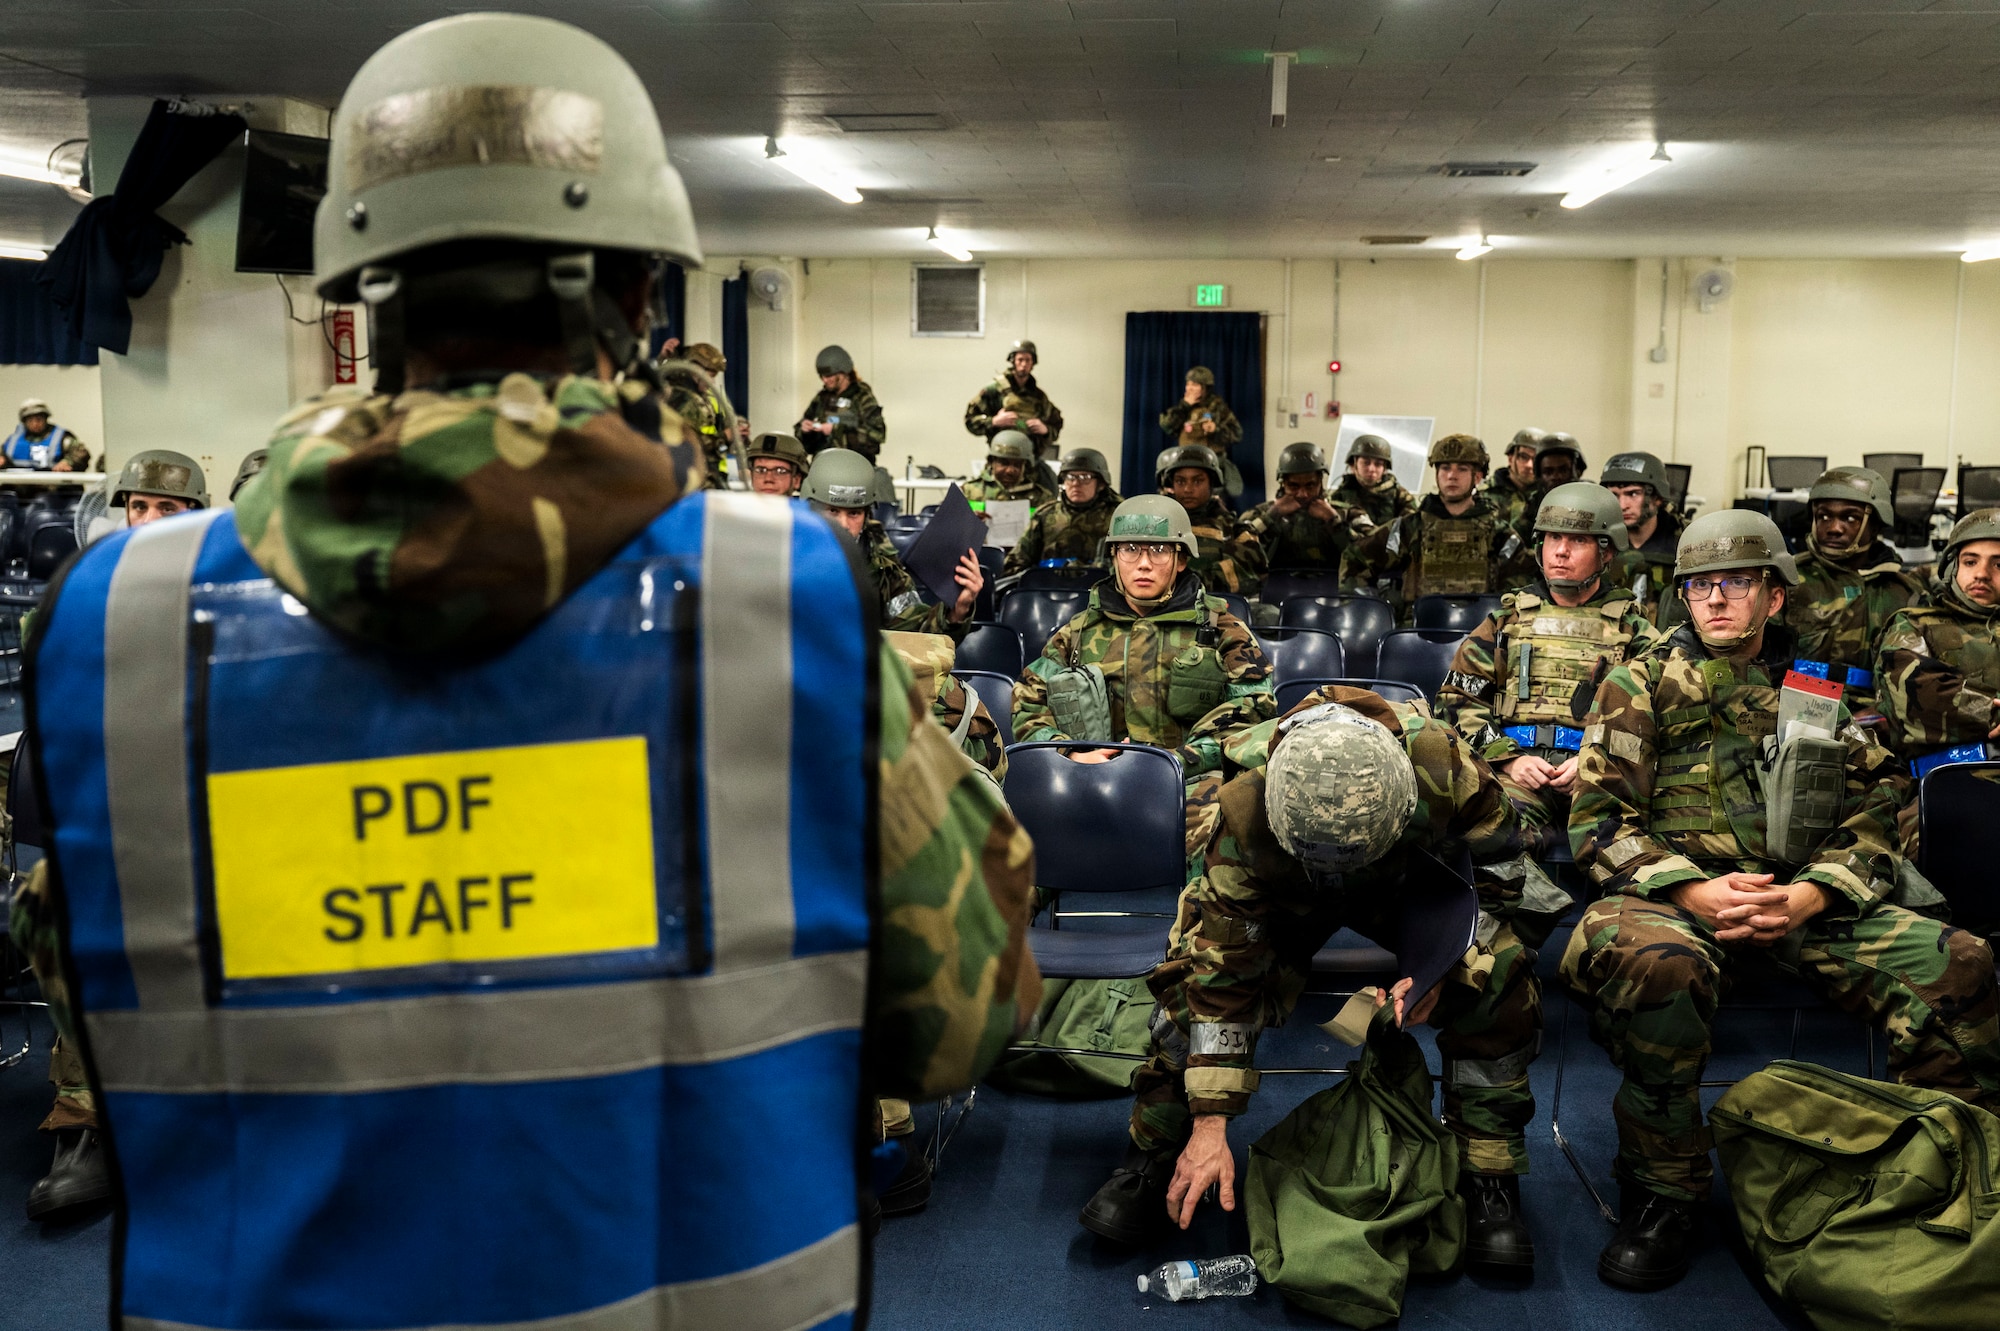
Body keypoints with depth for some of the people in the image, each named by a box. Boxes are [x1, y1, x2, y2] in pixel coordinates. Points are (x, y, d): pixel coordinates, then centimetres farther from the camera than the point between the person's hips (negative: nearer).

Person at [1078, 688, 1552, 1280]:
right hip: (1282, 896, 0)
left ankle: (1488, 1180, -10)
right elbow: (1223, 967, -31)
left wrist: (1443, 967, -34)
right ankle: (1151, 1159, -6)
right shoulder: (1244, 809, -39)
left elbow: (1499, 867, -17)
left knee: (1502, 976, -26)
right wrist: (1209, 1126, -31)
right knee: (1196, 980, -26)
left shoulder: (1444, 767, -39)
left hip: (1413, 884, 1)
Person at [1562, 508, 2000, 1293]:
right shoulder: (1643, 683, 8)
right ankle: (1662, 1198, -20)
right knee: (1651, 961, -39)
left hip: (1806, 903, 3)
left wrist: (1812, 894, -11)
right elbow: (1599, 818, 0)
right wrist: (1693, 892, -16)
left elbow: (1877, 814, 10)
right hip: (1675, 895, -3)